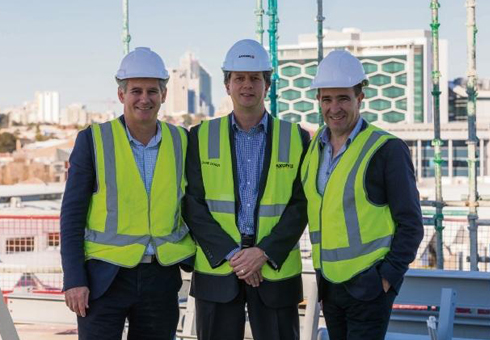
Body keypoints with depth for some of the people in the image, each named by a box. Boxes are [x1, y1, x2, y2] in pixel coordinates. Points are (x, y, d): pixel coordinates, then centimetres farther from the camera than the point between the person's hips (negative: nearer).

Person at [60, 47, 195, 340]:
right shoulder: (93, 140, -4)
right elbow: (72, 214, -4)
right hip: (104, 278, -3)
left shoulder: (182, 141, 4)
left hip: (161, 279, 3)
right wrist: (74, 280, -10)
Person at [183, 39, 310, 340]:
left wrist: (264, 253, -12)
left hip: (276, 268, 0)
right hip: (216, 269, 0)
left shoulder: (296, 138, 5)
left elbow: (300, 205, 0)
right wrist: (231, 254, -11)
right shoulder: (201, 137, 6)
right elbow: (193, 205, 0)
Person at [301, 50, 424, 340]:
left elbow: (411, 225, -10)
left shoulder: (387, 149, -12)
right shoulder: (314, 147, 6)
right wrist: (320, 276, 12)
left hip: (369, 285, -6)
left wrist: (388, 278, -15)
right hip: (329, 284, 6)